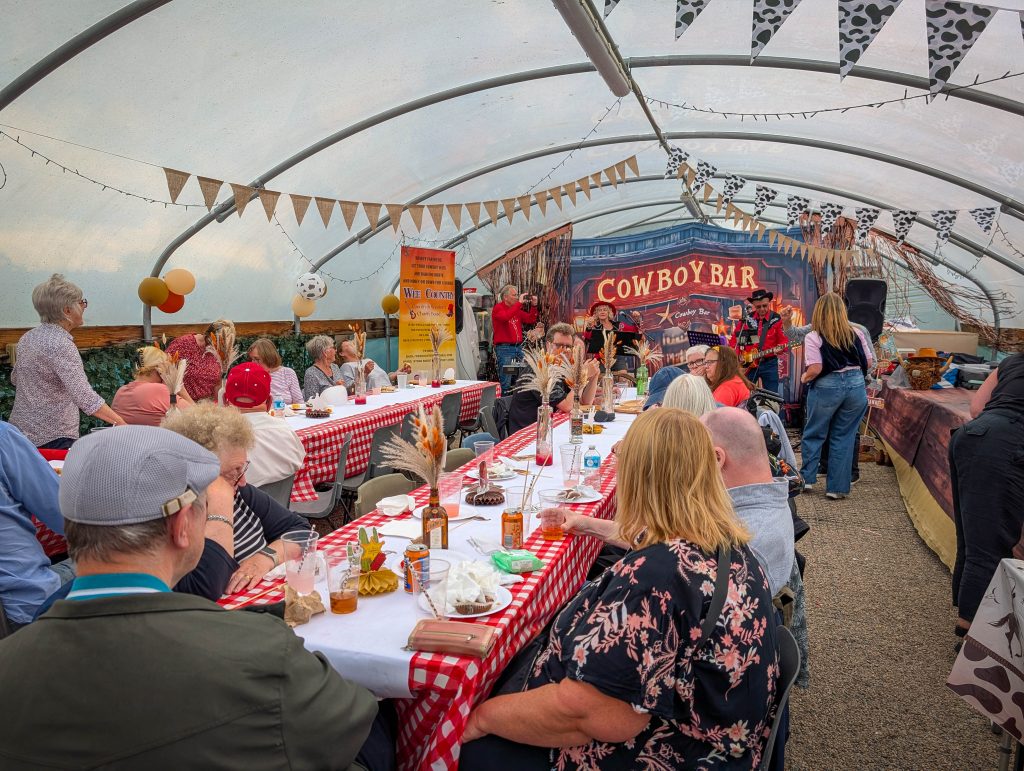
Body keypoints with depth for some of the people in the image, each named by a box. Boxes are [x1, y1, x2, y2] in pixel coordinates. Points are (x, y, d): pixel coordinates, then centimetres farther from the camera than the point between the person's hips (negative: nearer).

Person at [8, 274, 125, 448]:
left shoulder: (27, 338, 8)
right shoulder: (61, 344, -19)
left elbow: (15, 378, 25)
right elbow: (84, 396, -30)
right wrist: (119, 422, -34)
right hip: (53, 437, -9)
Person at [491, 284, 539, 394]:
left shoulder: (517, 309, 16)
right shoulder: (498, 308, -4)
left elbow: (531, 320, 18)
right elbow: (506, 317, -25)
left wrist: (534, 306, 5)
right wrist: (519, 303, -21)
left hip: (518, 347, 7)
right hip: (504, 348, -7)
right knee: (506, 382, -7)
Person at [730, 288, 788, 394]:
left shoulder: (777, 319, -2)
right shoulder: (746, 319, 3)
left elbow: (784, 341, -1)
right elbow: (734, 338, 9)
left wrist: (779, 348, -23)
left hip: (769, 363, -1)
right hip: (747, 363, 2)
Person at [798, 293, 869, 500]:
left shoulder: (813, 337, -9)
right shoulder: (856, 334, 3)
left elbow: (815, 369, -16)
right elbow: (866, 363, 8)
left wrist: (804, 378, 3)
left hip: (827, 388, -3)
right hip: (856, 385, 3)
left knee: (814, 434, 14)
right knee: (844, 436, 9)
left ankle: (807, 478, 21)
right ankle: (837, 487, 12)